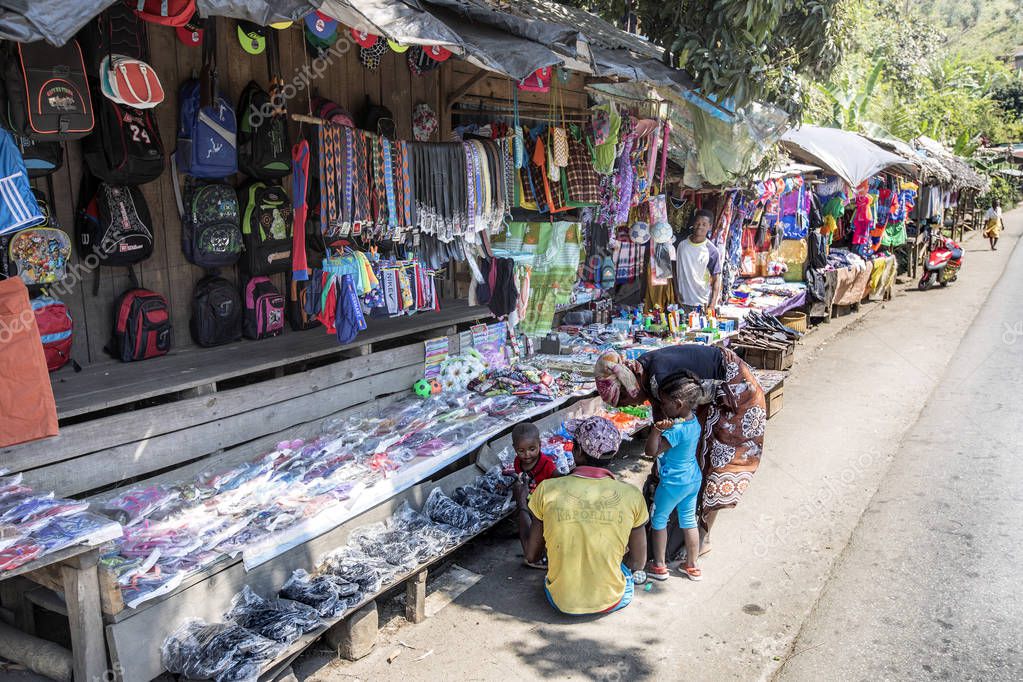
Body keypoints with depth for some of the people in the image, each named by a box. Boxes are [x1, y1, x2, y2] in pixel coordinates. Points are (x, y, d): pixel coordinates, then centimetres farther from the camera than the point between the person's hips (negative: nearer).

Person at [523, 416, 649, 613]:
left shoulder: (547, 490, -14)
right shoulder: (632, 496, -13)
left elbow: (531, 556, -4)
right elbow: (638, 563, -1)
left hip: (562, 602, 0)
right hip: (612, 602, 0)